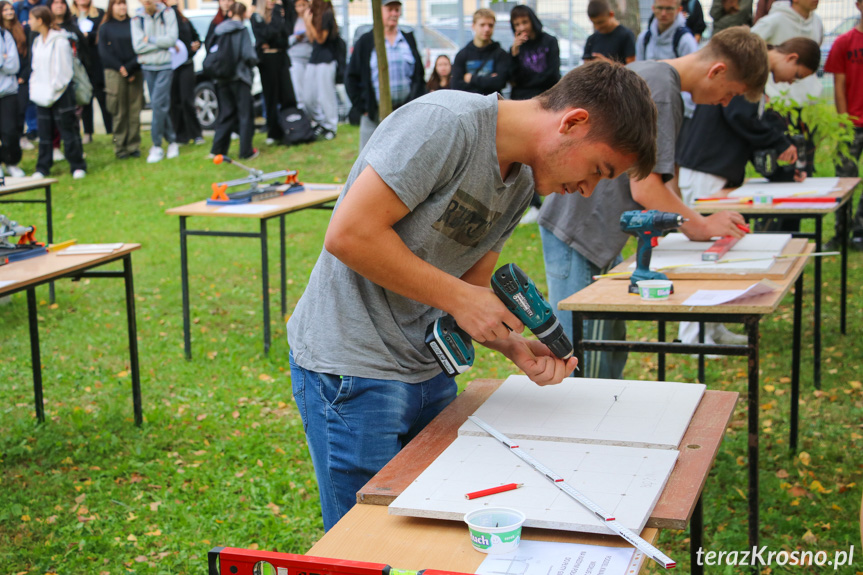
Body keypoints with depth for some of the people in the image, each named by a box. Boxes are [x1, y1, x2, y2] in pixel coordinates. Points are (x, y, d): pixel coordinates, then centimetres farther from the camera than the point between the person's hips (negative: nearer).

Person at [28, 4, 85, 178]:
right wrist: (34, 88, 5)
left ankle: (77, 166, 7)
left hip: (61, 94, -7)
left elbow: (64, 70, -12)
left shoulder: (59, 41, -11)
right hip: (42, 95, 7)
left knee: (68, 130, -1)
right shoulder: (38, 42, 12)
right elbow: (36, 68, 18)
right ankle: (42, 168, 14)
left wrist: (53, 90, -13)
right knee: (44, 133, 9)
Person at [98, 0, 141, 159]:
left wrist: (130, 68, -8)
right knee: (119, 112, -4)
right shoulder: (105, 27, 8)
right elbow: (103, 53, 1)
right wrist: (121, 68, -10)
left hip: (135, 73, 1)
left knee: (134, 111, -1)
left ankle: (134, 146, 5)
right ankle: (120, 147, 0)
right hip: (115, 73, -1)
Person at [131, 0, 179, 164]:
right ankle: (172, 141, 17)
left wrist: (150, 39, -9)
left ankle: (157, 147, -8)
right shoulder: (137, 19, 2)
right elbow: (137, 46, -9)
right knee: (160, 106, 6)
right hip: (148, 67, 3)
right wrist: (161, 43, -11)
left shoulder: (168, 14, -1)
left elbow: (172, 38, -13)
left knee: (158, 103, -13)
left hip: (165, 66, -3)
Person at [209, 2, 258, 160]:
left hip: (221, 79, 5)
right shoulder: (242, 31, -10)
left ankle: (217, 150, 12)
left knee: (225, 114, 14)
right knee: (245, 114, 5)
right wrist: (253, 60, 5)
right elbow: (248, 55, -16)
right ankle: (246, 151, 6)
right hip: (239, 77, -5)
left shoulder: (219, 31, 5)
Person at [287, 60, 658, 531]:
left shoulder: (521, 182, 8)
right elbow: (348, 235, -24)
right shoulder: (446, 122, -20)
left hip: (427, 372, 9)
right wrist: (458, 297, -20)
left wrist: (515, 346, -7)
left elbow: (471, 289, 12)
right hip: (352, 367, -8)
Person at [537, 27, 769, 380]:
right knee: (586, 368, -7)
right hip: (579, 234, -11)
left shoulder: (646, 73, 15)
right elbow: (644, 188, -20)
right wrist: (700, 226, -5)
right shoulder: (661, 92, -17)